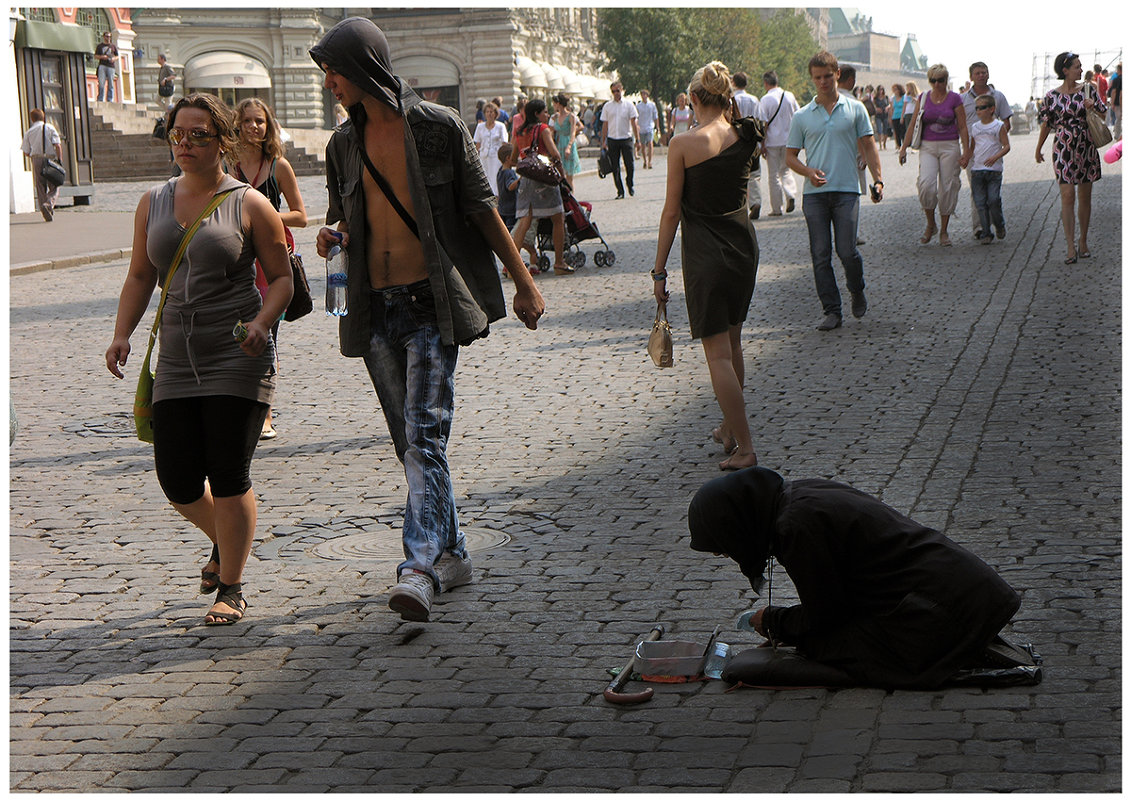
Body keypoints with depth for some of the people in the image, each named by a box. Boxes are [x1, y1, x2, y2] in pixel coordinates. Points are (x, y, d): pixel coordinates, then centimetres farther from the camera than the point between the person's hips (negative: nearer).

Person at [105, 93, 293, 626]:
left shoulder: (250, 206, -3)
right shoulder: (153, 204, 11)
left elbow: (281, 277, 1)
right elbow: (140, 276, 17)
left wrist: (261, 322, -17)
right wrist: (122, 334, 3)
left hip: (238, 358, -4)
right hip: (177, 358, 5)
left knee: (228, 476, -6)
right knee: (177, 481, 2)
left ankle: (231, 587, 11)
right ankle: (225, 540, 35)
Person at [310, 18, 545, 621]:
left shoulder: (439, 128, -4)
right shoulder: (344, 144, 10)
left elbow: (480, 208, 2)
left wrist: (522, 281, 2)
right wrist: (331, 237, -3)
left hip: (432, 303, -6)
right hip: (376, 307, 6)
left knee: (425, 436, -15)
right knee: (409, 442, 10)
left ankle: (420, 570, -22)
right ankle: (450, 553, 22)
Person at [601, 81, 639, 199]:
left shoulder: (628, 105, 3)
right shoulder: (607, 106, 8)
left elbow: (634, 123, 2)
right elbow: (605, 125, 10)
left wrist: (637, 139, -4)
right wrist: (603, 142, 6)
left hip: (626, 139, -1)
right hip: (612, 139, 2)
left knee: (630, 165, -7)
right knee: (615, 167, 1)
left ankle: (630, 185, 19)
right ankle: (620, 192, 8)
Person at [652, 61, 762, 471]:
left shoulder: (684, 144, -13)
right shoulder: (745, 137, 1)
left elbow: (672, 211, -10)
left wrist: (659, 269, -1)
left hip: (705, 252, -6)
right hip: (744, 244, 6)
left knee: (718, 353, -3)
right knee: (732, 345, 20)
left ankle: (744, 448, -6)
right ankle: (730, 429, 33)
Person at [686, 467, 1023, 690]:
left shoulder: (799, 526, -20)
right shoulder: (801, 493, 9)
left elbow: (822, 616, -9)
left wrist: (773, 623, 8)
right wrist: (784, 624, 15)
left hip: (938, 611, -10)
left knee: (817, 644, -9)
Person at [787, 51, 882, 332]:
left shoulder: (855, 109, 7)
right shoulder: (802, 116, 9)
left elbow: (868, 147, 9)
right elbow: (790, 156, 11)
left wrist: (877, 179, -3)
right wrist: (808, 172, -9)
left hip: (846, 191, -1)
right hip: (814, 193, 2)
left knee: (847, 250, -7)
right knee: (820, 254, -1)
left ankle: (857, 292, 22)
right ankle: (831, 311, 5)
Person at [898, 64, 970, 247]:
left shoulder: (954, 99, 0)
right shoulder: (923, 99, 7)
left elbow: (963, 127, 2)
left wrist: (966, 151, -4)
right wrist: (904, 147, 6)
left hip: (949, 147, -1)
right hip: (928, 147, 1)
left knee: (947, 187, 0)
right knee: (926, 184, -17)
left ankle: (943, 231, 12)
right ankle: (930, 225, 2)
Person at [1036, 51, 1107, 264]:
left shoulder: (1086, 90, 4)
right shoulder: (1052, 96, -1)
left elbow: (1103, 113, 11)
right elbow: (1046, 124, 9)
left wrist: (1092, 105, -10)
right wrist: (1038, 149, 16)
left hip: (1086, 148, 2)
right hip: (1064, 149, -2)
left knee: (1085, 196, 8)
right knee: (1067, 196, -11)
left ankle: (1083, 243, 21)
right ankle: (1071, 248, -12)